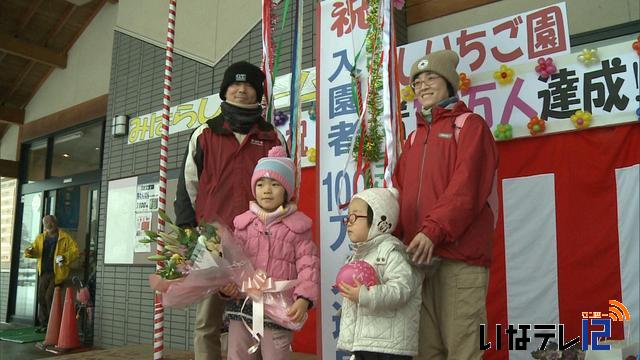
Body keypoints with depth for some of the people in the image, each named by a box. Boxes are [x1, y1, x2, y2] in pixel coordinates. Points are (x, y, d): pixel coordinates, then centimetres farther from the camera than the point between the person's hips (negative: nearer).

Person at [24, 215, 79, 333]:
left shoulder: (65, 237, -3)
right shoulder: (40, 238, 14)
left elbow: (75, 251, -7)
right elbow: (35, 250, 11)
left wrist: (64, 257, -24)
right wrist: (31, 251, -13)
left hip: (57, 272, -6)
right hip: (44, 272, 6)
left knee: (49, 297, -11)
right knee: (41, 297, 5)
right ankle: (44, 324, 15)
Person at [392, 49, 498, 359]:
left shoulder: (470, 125, 4)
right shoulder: (414, 138, 23)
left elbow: (467, 187, -11)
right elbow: (401, 193, 16)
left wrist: (433, 231, -22)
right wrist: (393, 235, -1)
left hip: (459, 255, -6)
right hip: (419, 256, 6)